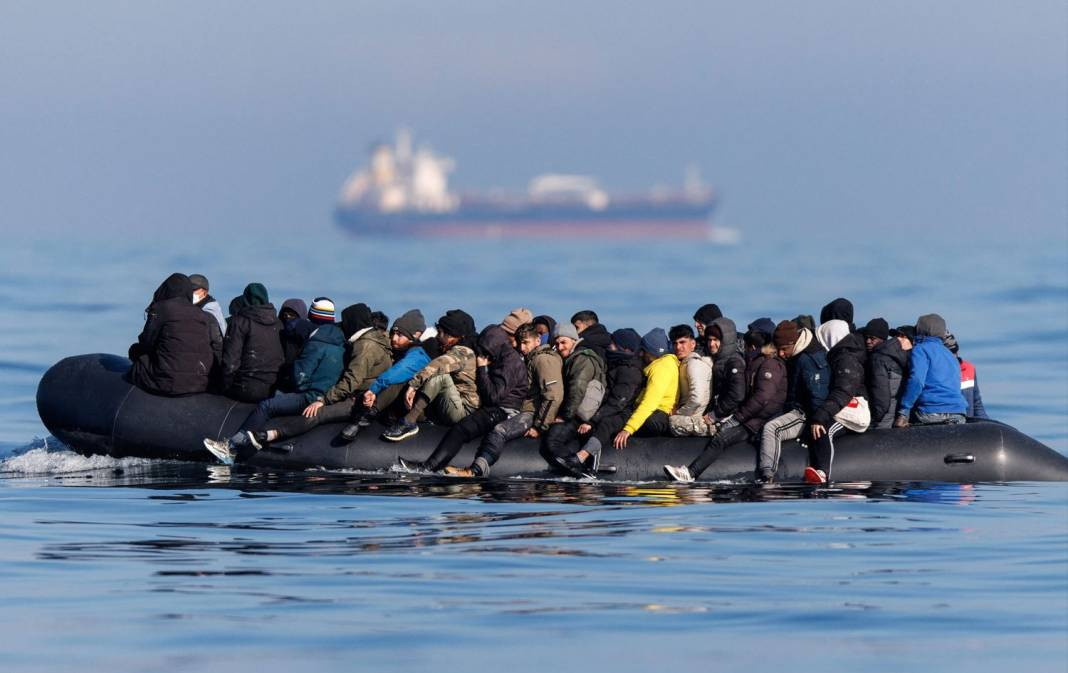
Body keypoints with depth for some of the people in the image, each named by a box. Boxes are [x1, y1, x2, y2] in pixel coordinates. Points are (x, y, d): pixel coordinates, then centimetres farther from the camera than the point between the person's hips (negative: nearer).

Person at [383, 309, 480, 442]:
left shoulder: (462, 352, -11)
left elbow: (438, 365, -28)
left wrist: (413, 384, -34)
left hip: (463, 410, -9)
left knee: (440, 375, -28)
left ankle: (409, 422, -35)